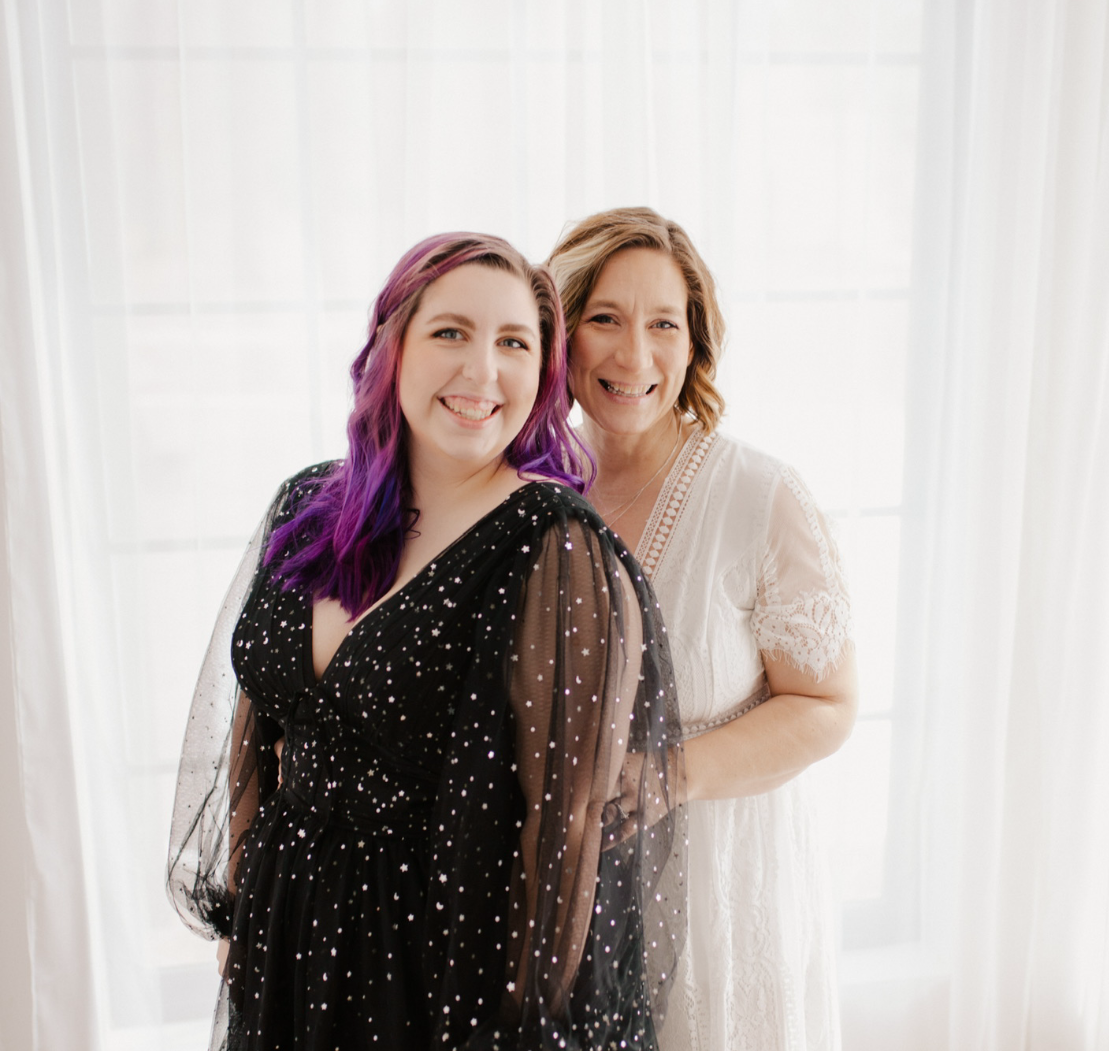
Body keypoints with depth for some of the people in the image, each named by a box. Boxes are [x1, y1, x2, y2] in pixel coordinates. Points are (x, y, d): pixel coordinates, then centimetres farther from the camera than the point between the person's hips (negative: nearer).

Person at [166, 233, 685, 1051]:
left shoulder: (562, 550, -19)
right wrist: (243, 907, 11)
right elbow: (259, 723, 8)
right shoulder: (308, 508, -1)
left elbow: (571, 811, -17)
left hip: (456, 946, -5)